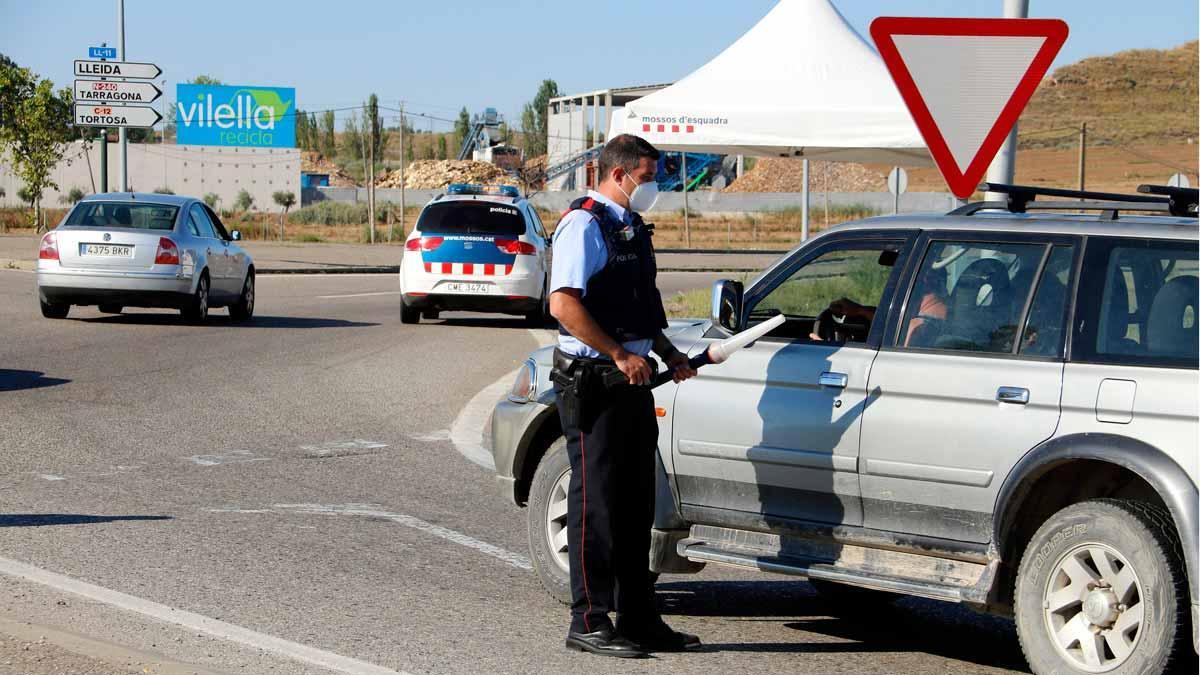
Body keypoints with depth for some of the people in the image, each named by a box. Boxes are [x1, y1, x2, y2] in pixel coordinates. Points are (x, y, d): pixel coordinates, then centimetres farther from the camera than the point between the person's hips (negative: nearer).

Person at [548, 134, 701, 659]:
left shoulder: (630, 227, 18)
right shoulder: (585, 224, -11)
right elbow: (563, 305, -21)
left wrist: (666, 353, 13)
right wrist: (620, 355, -21)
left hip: (632, 381, 9)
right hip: (593, 380, -9)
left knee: (636, 504, 12)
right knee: (596, 503, -5)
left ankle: (638, 619, 19)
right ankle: (589, 623, 0)